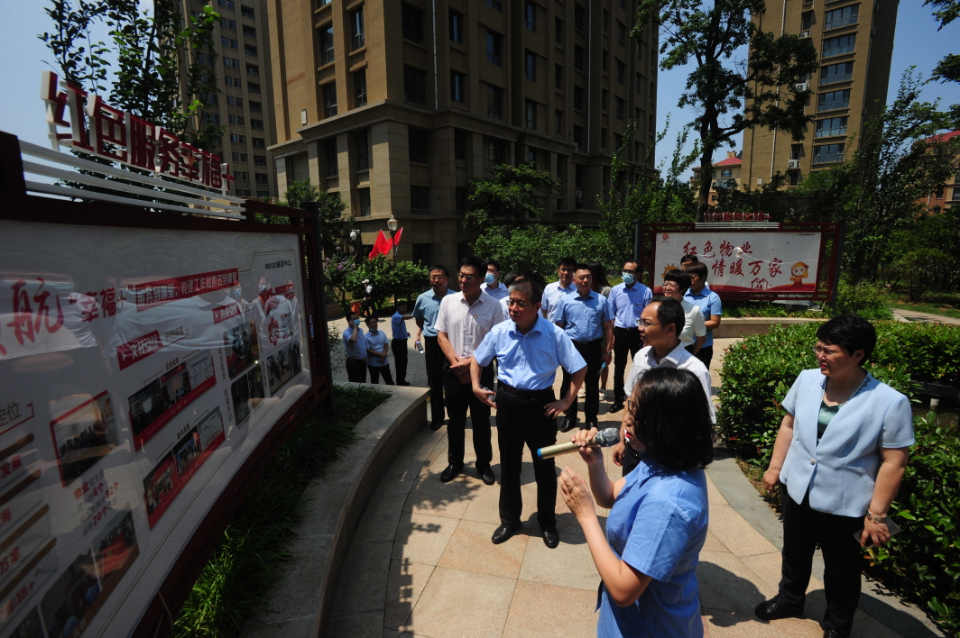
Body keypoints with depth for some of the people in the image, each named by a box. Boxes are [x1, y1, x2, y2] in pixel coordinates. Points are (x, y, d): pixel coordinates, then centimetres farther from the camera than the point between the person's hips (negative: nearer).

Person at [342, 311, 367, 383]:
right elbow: (353, 339, -42)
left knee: (363, 382, 20)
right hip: (353, 362, -8)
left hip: (363, 361, 8)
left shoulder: (360, 330, 7)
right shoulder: (346, 332, -20)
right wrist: (355, 327, -28)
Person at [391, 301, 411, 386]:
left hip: (403, 341, 10)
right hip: (398, 342, -10)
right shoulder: (396, 317, -18)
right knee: (400, 362, -3)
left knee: (404, 361, 16)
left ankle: (402, 380, 28)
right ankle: (399, 382, 6)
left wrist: (406, 333, 8)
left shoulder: (401, 317, 13)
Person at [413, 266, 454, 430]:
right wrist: (419, 333, 12)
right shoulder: (423, 298, 1)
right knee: (434, 381, 11)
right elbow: (418, 319, 21)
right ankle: (437, 417, 27)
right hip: (432, 342, 2)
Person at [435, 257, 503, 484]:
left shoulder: (492, 305, -9)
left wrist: (471, 362, -14)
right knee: (455, 419, 15)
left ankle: (484, 463, 29)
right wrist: (456, 362, -10)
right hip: (453, 370, 2)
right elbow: (441, 335, 2)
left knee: (481, 420, 11)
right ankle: (455, 462, 32)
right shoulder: (448, 301, -1)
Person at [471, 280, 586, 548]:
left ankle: (548, 523, 35)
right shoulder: (499, 331, -6)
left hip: (541, 403, -2)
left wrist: (566, 400, -9)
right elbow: (477, 359, 9)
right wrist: (476, 385, -2)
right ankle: (509, 520, 37)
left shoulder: (554, 334, -14)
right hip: (508, 401, 2)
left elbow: (579, 368, -6)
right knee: (509, 463, 16)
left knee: (545, 465, 12)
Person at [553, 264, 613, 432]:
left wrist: (608, 350, -1)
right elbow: (558, 327, 2)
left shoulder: (601, 300, 0)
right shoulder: (565, 300, -1)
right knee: (569, 383, 10)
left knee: (592, 384, 11)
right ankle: (570, 417, 27)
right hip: (572, 346, 0)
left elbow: (608, 327, 2)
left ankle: (591, 419, 27)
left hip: (593, 347, 0)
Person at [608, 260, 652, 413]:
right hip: (620, 332, 2)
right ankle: (618, 400, 24)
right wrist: (611, 335, 1)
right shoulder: (615, 290, 0)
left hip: (638, 332, -2)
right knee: (619, 367, 11)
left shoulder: (646, 291, -8)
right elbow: (611, 314, 4)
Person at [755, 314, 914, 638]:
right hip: (797, 489, 4)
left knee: (841, 570, 20)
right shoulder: (807, 380, -9)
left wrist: (877, 514, -13)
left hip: (844, 503, -4)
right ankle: (789, 599, 52)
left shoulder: (890, 402, -21)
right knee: (795, 554, 26)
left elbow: (893, 463, -15)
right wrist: (775, 466, 6)